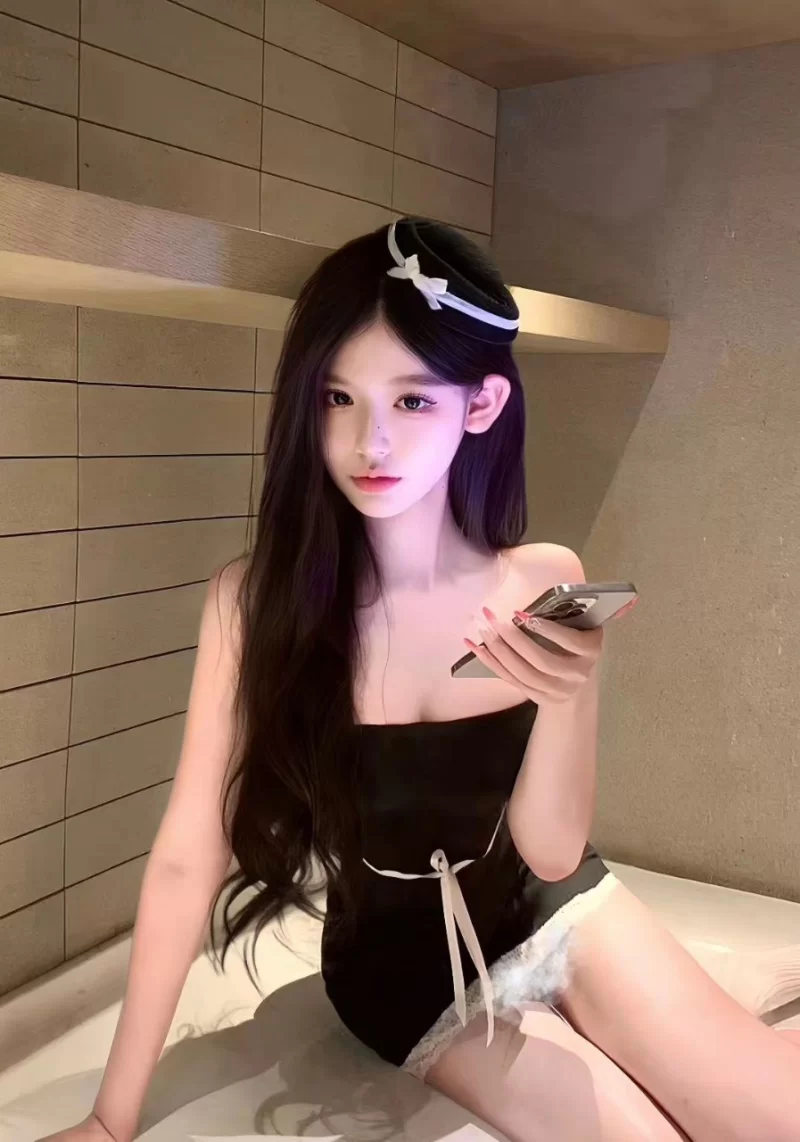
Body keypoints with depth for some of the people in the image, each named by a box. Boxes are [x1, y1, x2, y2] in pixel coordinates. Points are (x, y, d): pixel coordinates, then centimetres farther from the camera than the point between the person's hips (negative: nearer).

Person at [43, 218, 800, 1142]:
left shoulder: (544, 582, -14)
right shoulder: (255, 599, -21)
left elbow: (551, 855, -14)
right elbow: (186, 858, -17)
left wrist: (568, 699, -34)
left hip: (560, 916, 2)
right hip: (407, 971, -2)